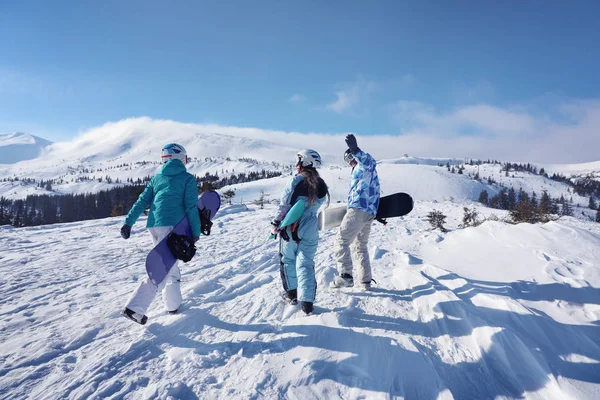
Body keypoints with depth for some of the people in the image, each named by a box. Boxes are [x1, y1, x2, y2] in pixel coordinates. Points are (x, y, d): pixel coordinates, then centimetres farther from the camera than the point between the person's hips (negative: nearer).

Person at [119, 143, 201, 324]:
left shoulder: (157, 178, 19)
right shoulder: (188, 178, 5)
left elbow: (142, 202, 13)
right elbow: (191, 206, -3)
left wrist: (128, 222, 11)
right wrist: (196, 231, 1)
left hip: (154, 225, 6)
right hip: (173, 225, -6)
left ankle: (173, 304, 27)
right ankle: (135, 307, -17)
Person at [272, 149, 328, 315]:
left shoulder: (295, 181, -15)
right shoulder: (321, 186, 0)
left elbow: (283, 205, -11)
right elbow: (315, 207, 7)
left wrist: (276, 223, -1)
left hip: (290, 228, -3)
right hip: (310, 230, 3)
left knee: (288, 259, 17)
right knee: (306, 264, 7)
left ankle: (292, 293, 27)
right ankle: (307, 301, -1)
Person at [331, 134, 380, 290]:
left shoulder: (365, 166, -2)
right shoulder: (366, 170, 28)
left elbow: (367, 160, -29)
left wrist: (355, 150, -48)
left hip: (358, 210, -10)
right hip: (369, 213, 10)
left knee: (341, 241, -12)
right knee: (360, 246, 17)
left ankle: (345, 276, -23)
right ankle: (364, 281, 19)